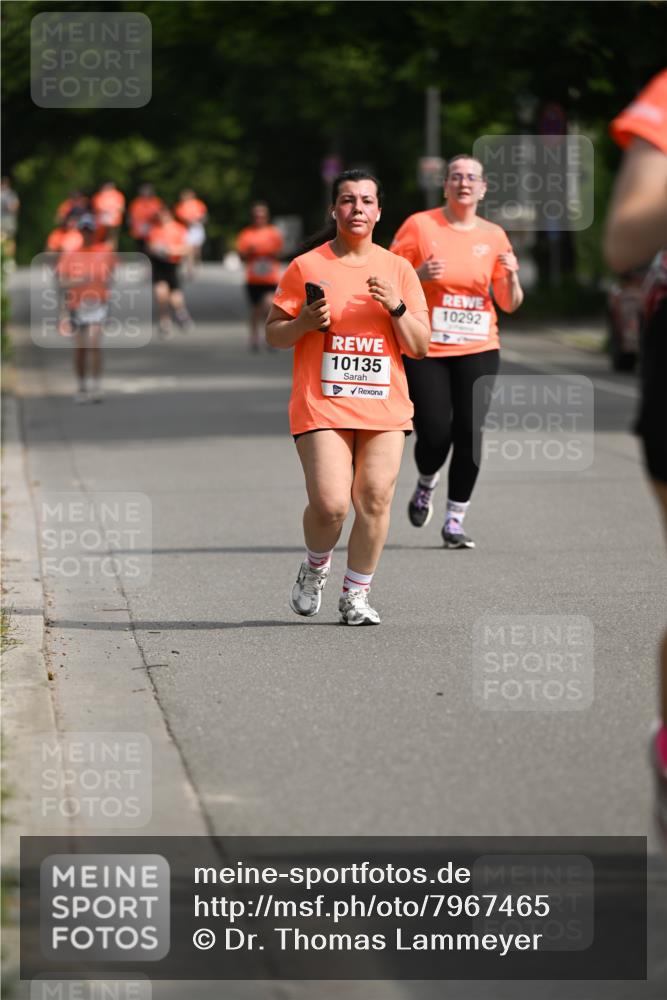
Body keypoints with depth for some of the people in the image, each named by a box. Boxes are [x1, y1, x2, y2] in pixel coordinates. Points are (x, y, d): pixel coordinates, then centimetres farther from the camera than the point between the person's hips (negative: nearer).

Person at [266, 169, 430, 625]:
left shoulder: (398, 269, 9)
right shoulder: (307, 267, 2)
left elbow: (420, 346, 8)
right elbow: (273, 333, 7)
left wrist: (396, 306, -9)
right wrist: (304, 322, -14)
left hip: (384, 404, 3)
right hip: (322, 404, -3)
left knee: (375, 500, -7)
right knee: (330, 503, -14)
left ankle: (356, 595, 8)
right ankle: (315, 569, 18)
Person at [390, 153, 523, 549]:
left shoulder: (493, 236, 7)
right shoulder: (420, 225, -2)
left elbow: (510, 304, 10)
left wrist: (511, 277, -10)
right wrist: (419, 275, -19)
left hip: (478, 349, 3)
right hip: (425, 350, -3)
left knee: (470, 433, -6)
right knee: (434, 433, -9)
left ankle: (455, 520, 5)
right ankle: (426, 486, 26)